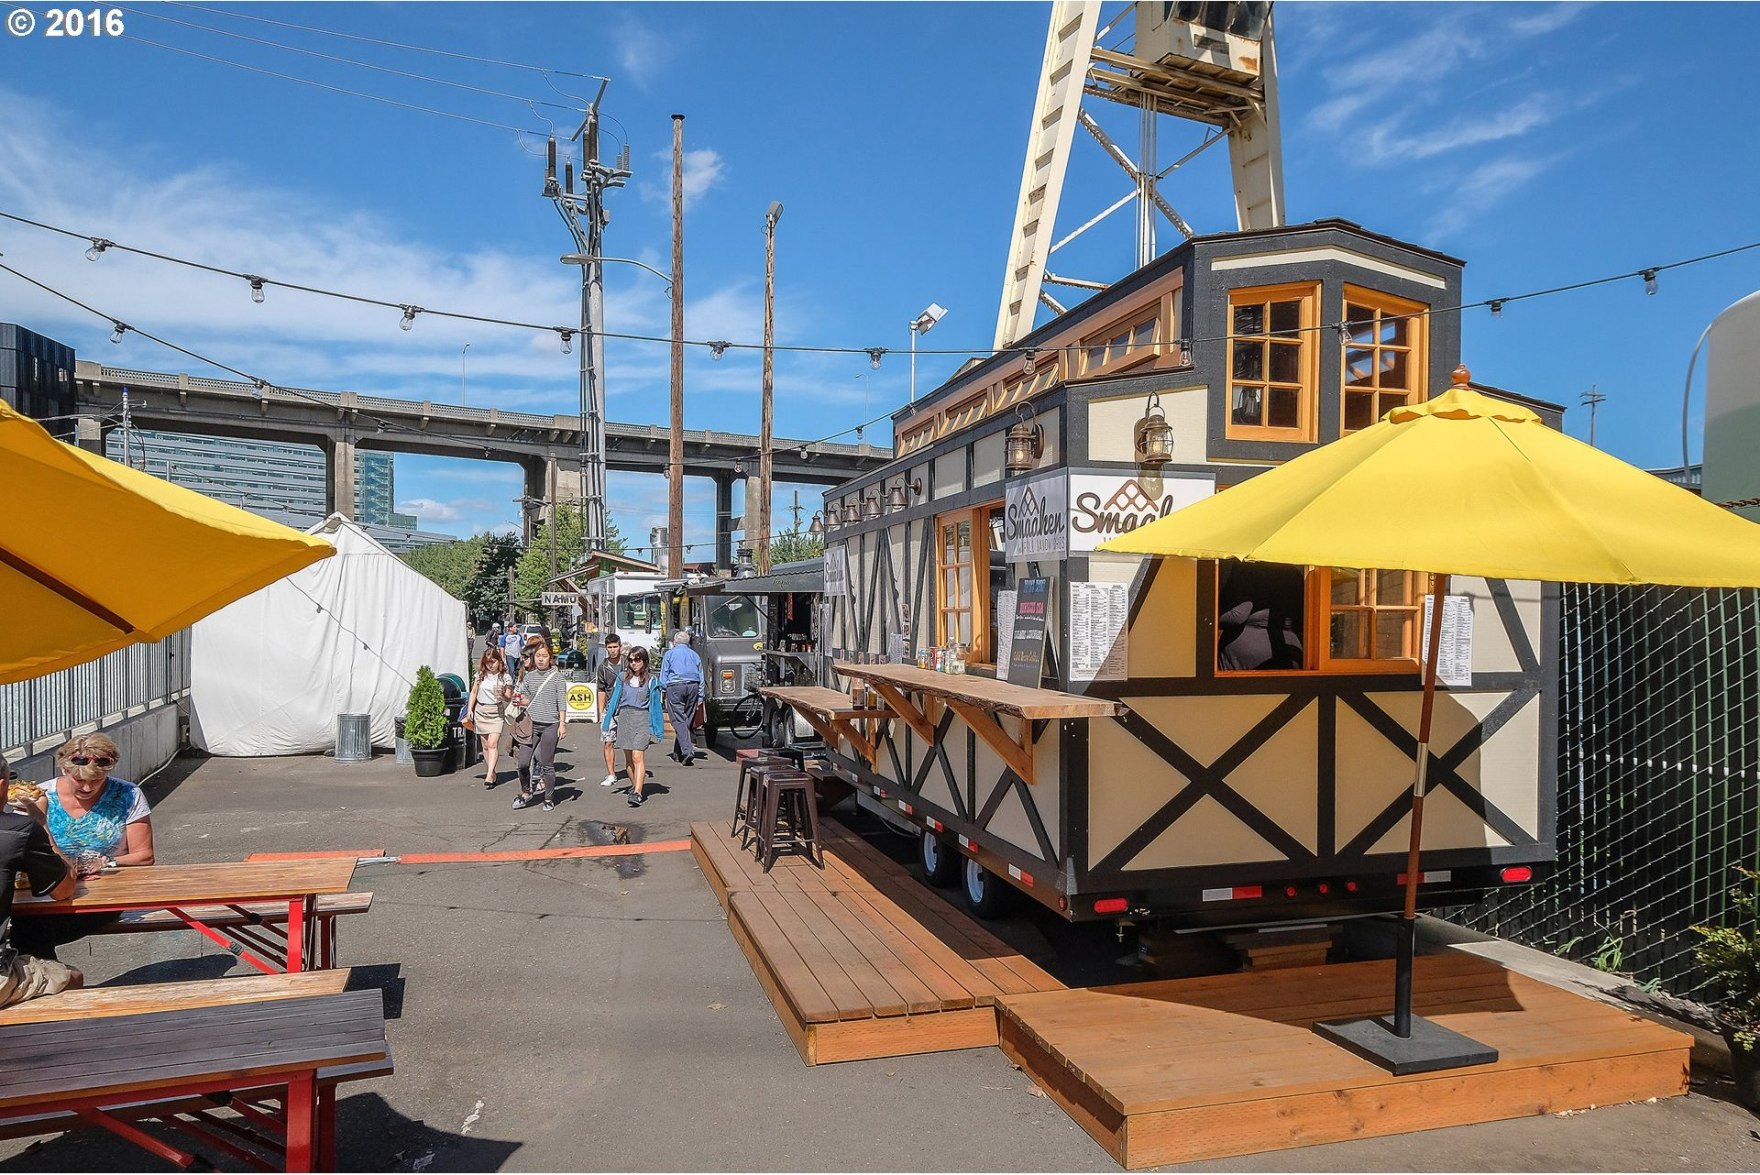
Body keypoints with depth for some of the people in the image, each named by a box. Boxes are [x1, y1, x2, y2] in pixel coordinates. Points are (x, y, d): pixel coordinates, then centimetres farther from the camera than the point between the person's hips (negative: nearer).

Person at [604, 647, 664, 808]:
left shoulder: (650, 680, 4)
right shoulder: (623, 678, 11)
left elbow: (654, 704, 5)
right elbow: (615, 699, 15)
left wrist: (655, 728, 2)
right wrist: (612, 719, 10)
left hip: (642, 719, -4)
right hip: (624, 718, 4)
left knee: (638, 757, -14)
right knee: (628, 758, 8)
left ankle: (637, 794, -20)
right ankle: (635, 785, 24)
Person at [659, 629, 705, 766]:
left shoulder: (670, 653, 7)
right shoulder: (694, 655, 16)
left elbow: (664, 675, 4)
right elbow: (701, 677, 14)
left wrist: (663, 692, 11)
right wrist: (700, 697, 16)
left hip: (675, 687, -3)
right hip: (693, 686, 4)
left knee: (679, 720, -7)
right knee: (687, 721, 10)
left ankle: (687, 750, -23)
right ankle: (677, 753, 17)